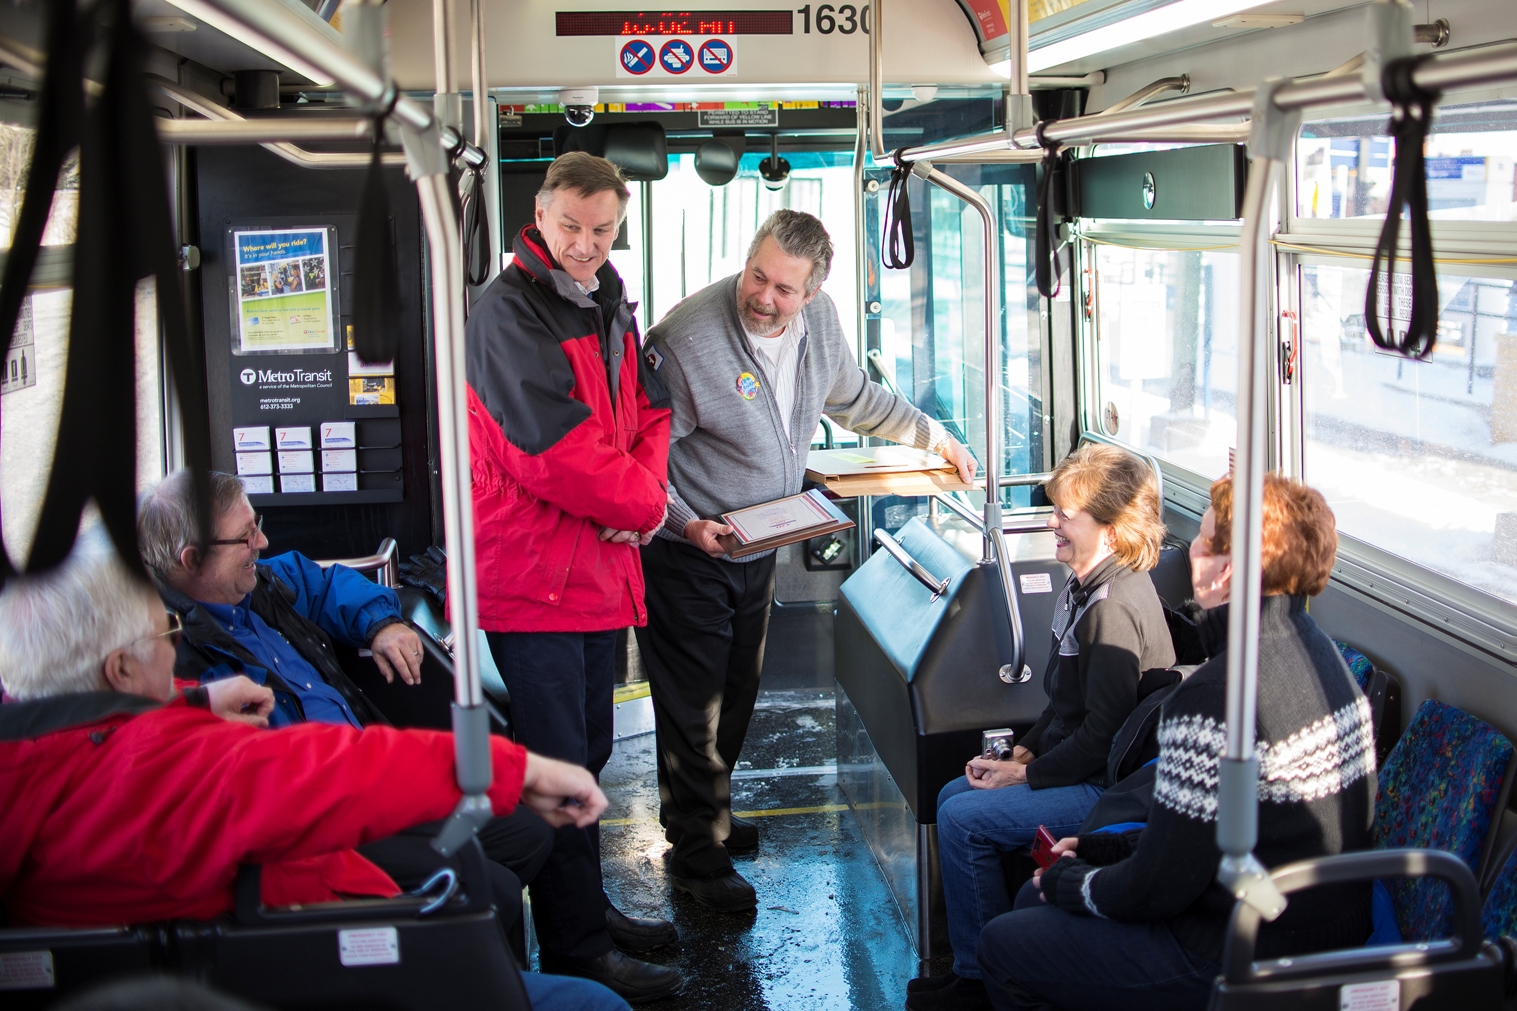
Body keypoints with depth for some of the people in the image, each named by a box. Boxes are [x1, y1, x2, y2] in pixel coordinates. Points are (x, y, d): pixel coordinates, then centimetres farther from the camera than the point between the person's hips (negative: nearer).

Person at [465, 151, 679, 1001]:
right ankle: (578, 953, 9)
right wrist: (642, 506, -11)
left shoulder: (610, 307, 13)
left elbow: (647, 409, 13)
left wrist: (646, 491, -7)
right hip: (530, 573, -9)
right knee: (557, 768, -2)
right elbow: (552, 444, -22)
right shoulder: (509, 312, -15)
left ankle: (587, 908, 36)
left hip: (600, 565, 9)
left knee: (589, 751, 20)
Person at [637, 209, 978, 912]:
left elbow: (854, 398, 18)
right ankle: (698, 856, 14)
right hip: (686, 555, -7)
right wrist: (687, 524, -31)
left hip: (758, 547, 7)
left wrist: (935, 438, 23)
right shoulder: (687, 338, -25)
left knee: (736, 694, 19)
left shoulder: (819, 322, -2)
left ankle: (702, 816, 38)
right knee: (696, 707, -1)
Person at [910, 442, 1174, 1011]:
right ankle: (974, 960, 19)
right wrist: (1026, 751, 6)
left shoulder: (1114, 608, -25)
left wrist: (1027, 777, -15)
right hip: (1080, 764, 11)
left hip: (1106, 787, -11)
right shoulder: (1087, 586, 8)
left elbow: (1103, 732, -25)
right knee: (953, 795, 11)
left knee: (963, 819, -15)